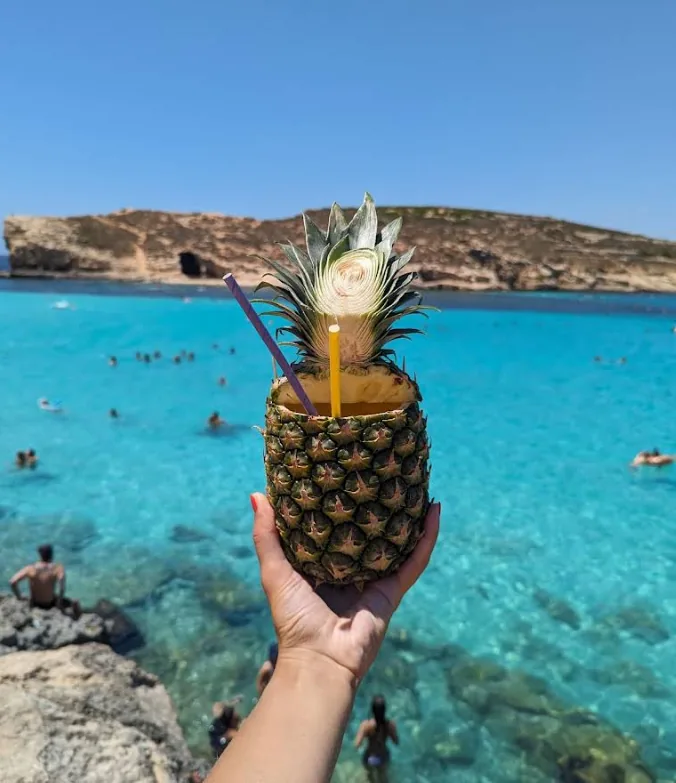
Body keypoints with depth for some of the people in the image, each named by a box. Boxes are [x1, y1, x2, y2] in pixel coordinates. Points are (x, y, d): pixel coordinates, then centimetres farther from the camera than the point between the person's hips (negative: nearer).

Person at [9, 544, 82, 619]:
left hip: (35, 604, 2)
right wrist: (59, 600, -24)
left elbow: (12, 582, -24)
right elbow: (62, 581, -36)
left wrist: (19, 598, -9)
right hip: (50, 604, -2)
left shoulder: (30, 569, -15)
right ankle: (73, 605, 3)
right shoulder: (58, 568, -19)